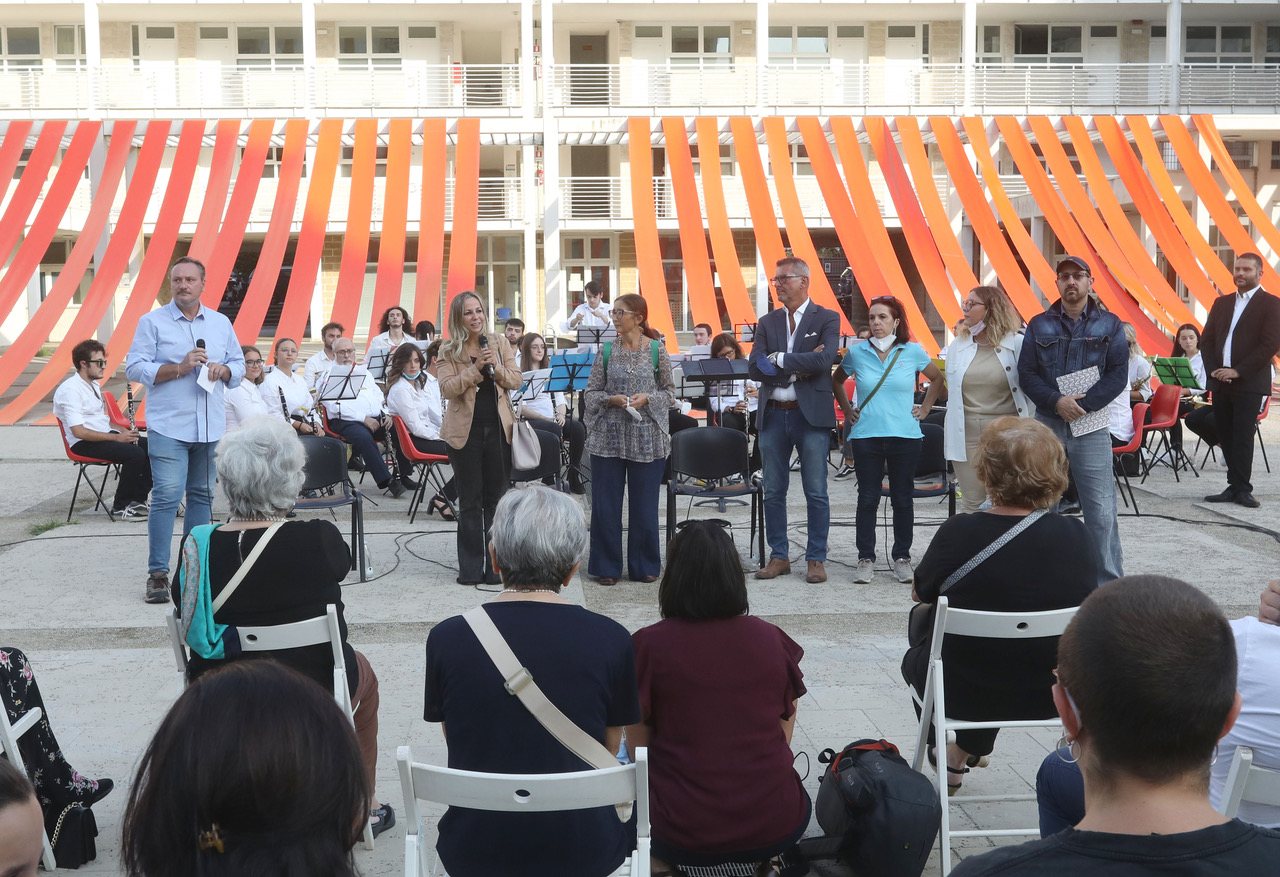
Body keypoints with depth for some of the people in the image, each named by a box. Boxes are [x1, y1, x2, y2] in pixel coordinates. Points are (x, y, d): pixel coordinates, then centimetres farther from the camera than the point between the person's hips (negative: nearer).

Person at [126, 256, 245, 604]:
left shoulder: (221, 323, 13)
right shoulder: (152, 322, 1)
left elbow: (239, 366, 17)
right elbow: (135, 369, -6)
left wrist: (223, 370, -6)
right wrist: (179, 368, -16)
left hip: (211, 426, 4)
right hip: (168, 425, -4)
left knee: (202, 495, 9)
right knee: (166, 495, -10)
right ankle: (158, 573, -4)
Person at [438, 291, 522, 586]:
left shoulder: (499, 343, 6)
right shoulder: (448, 350, -1)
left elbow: (516, 381, 2)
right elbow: (447, 389, -12)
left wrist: (496, 367, -16)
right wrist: (475, 367, -19)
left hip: (499, 428, 2)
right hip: (465, 430, -2)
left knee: (497, 499, 6)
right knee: (470, 501, 5)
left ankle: (496, 566, 15)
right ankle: (470, 568, 13)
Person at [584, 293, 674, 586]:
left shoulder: (657, 350, 1)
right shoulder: (606, 350, 4)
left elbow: (669, 391, 6)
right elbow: (591, 392, 5)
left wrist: (647, 399, -12)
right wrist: (612, 399, -14)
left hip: (647, 438, -1)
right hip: (609, 437, 1)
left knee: (644, 504, 5)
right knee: (605, 504, 3)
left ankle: (645, 566, 20)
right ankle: (606, 566, 16)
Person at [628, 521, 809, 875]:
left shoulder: (649, 645, -10)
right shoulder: (772, 640, -3)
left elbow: (638, 749, -1)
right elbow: (783, 738, 7)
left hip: (684, 837, -1)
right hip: (777, 829, 2)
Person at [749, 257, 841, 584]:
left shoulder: (827, 319, 0)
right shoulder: (767, 322, 11)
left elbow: (824, 360, -17)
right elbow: (756, 368, -1)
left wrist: (779, 358, -11)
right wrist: (799, 368, -11)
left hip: (811, 414, -4)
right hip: (773, 414, 4)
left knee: (816, 493, 2)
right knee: (773, 492, 8)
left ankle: (817, 559, 11)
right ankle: (779, 557, 19)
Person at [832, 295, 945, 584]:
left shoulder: (913, 352, 2)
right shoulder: (857, 353, 3)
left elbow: (937, 379, 17)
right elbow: (836, 380, 20)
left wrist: (924, 408, 10)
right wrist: (846, 410, 13)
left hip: (905, 436, 0)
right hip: (866, 436, 0)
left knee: (903, 499, 6)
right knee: (867, 498, 2)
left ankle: (902, 558, 17)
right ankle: (865, 558, 11)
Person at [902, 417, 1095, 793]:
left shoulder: (959, 532, -22)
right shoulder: (1075, 534, -14)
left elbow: (919, 594, -4)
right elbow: (1086, 601, 5)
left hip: (964, 693, -3)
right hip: (1049, 694, 3)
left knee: (915, 659, 31)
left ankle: (942, 753, 45)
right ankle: (963, 756, 51)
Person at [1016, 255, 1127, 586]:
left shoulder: (1109, 325, 5)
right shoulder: (1039, 325, 8)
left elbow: (1118, 374, -2)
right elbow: (1026, 373, 1)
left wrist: (1083, 403, -15)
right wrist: (1057, 402, -14)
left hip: (1091, 425, -1)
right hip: (1047, 424, 2)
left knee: (1101, 511, -4)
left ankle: (1109, 584, 4)